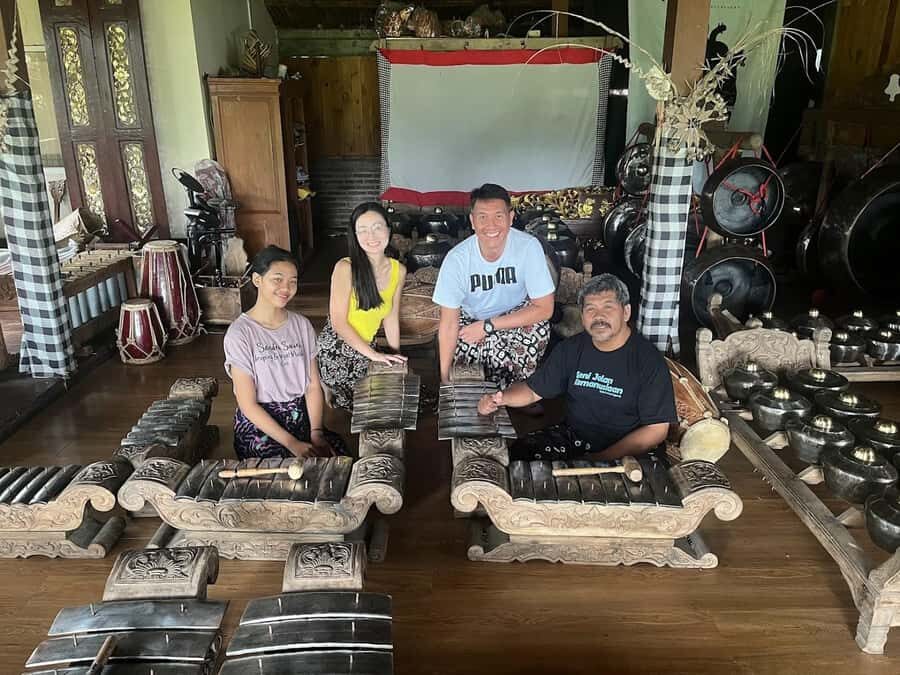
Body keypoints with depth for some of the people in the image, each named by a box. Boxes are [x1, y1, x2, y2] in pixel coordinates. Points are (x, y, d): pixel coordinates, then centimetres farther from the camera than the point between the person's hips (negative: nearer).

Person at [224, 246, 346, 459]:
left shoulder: (302, 325, 4)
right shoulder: (239, 334, -11)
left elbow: (313, 385, 3)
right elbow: (248, 405, -12)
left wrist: (316, 433, -12)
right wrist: (292, 443, -18)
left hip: (301, 416, 4)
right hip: (258, 424, -4)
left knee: (339, 454, -19)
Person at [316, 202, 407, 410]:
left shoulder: (398, 271, -2)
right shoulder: (345, 268, -18)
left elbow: (391, 319, 7)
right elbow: (338, 322, -17)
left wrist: (396, 358, 7)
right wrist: (373, 354, -15)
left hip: (366, 351, 6)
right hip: (337, 352, -5)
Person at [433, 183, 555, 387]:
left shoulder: (529, 247, -26)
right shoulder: (456, 259, -25)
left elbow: (545, 308, -21)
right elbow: (449, 323, -19)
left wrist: (488, 326, -25)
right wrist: (444, 379, -22)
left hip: (517, 313, 0)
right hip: (471, 318, 1)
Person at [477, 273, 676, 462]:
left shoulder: (648, 361, -11)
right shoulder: (571, 348, 5)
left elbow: (657, 428, -11)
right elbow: (533, 390, 10)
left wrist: (604, 458, -20)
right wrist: (499, 398, -12)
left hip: (623, 452, -4)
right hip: (570, 435, 4)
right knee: (517, 452, -19)